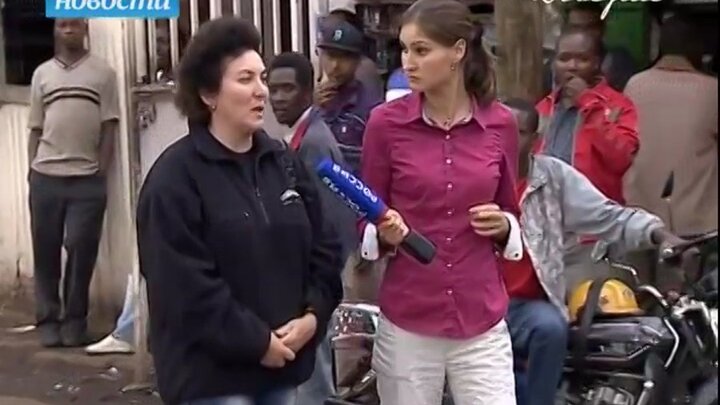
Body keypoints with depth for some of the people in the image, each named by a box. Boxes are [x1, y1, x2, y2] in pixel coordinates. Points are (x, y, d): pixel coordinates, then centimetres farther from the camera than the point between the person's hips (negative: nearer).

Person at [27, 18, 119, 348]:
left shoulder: (102, 73, 4)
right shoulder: (42, 74, 11)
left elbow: (109, 127, 2)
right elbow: (35, 129, 12)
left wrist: (102, 172, -5)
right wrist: (33, 170, 5)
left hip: (87, 178, -2)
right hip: (45, 176, 2)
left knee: (81, 250, -1)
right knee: (45, 250, 5)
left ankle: (74, 320, 11)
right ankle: (47, 319, 13)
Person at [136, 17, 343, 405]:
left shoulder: (284, 162, 10)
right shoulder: (175, 177, -11)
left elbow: (322, 247, 10)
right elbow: (185, 286, -18)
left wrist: (313, 315, -5)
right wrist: (256, 341, -16)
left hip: (283, 362, 7)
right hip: (212, 373, -6)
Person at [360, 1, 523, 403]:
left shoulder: (501, 123, 1)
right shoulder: (385, 122, -5)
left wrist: (504, 226, -8)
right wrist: (384, 233, -18)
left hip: (482, 322, 1)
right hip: (406, 323, -1)